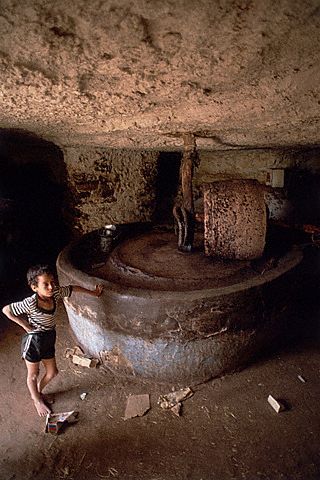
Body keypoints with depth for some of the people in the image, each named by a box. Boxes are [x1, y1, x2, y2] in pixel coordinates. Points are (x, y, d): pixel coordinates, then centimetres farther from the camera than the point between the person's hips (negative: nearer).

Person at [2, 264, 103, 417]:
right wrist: (25, 325, -18)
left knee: (52, 372, 20)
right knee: (33, 374, 17)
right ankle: (37, 400, 43)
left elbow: (73, 288, 1)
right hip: (33, 341, -6)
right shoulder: (30, 303, -30)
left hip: (48, 340, 6)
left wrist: (93, 292, 7)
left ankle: (37, 392, 48)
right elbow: (6, 310, -21)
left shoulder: (55, 293, -15)